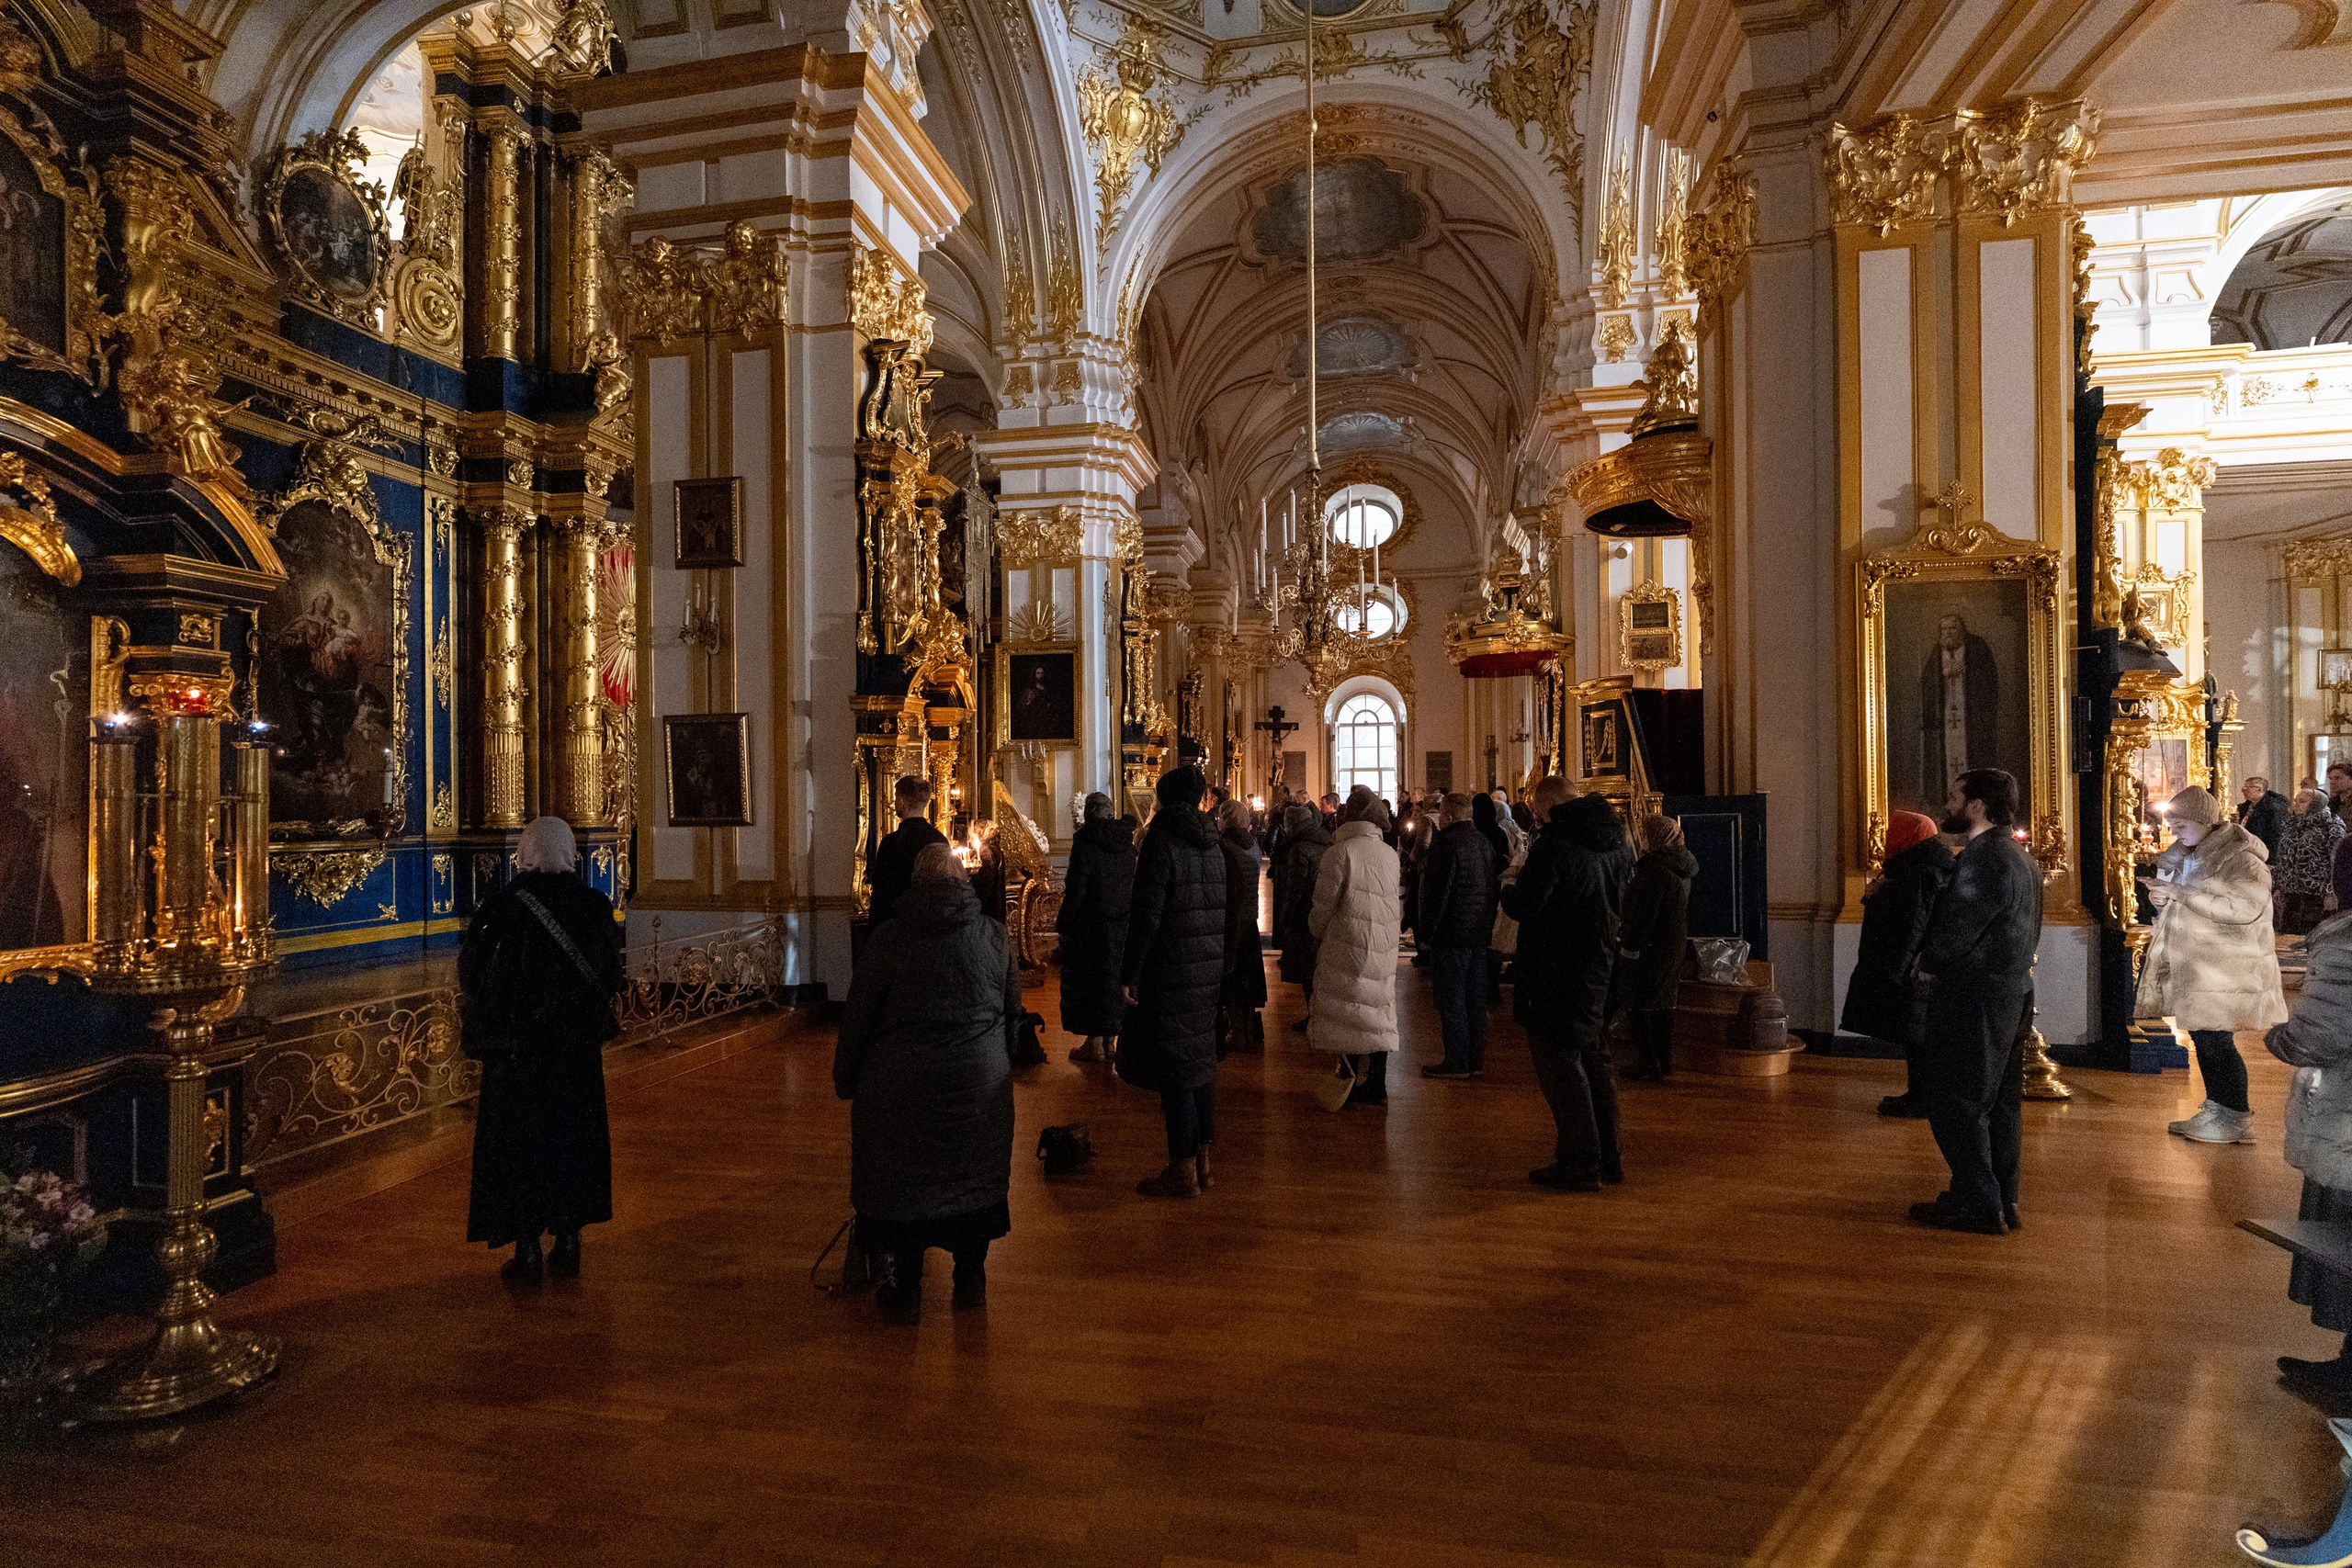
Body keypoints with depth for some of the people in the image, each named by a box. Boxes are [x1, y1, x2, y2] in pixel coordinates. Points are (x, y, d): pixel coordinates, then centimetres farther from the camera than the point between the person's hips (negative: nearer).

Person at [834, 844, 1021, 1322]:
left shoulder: (888, 937, -7)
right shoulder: (993, 934, -1)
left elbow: (857, 1015, -3)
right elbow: (1012, 1008, 8)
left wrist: (845, 1078, 9)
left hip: (899, 1084, -2)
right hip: (980, 1084, 2)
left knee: (898, 1180, 11)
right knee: (973, 1176, 17)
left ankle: (903, 1290, 18)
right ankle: (970, 1280, 27)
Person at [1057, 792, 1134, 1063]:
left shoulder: (1085, 840, -14)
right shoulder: (1126, 840, 5)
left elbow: (1076, 887, -16)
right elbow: (1135, 882, 9)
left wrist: (1063, 921, -9)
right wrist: (1126, 913, 16)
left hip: (1090, 924, -6)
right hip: (1122, 923, 6)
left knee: (1088, 979, 3)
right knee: (1113, 977, 14)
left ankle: (1095, 1044, 7)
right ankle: (1111, 1041, 20)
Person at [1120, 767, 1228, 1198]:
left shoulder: (1160, 839, -12)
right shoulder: (1211, 842, 9)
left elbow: (1146, 914, -17)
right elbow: (1220, 907, 11)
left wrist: (1130, 972, -12)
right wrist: (1218, 962, 17)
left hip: (1171, 969, -7)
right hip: (1210, 968, 7)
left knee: (1173, 1066, 0)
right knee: (1200, 1060, 15)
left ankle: (1183, 1171, 6)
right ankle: (1201, 1159, 23)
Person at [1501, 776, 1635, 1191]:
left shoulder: (1554, 845, -19)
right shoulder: (1617, 843, 8)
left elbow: (1522, 905, -20)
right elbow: (1623, 904, 19)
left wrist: (1508, 892, 1)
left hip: (1555, 971, -8)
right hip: (1599, 966, 8)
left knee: (1557, 1057, 0)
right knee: (1593, 1056, 17)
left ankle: (1579, 1164, 2)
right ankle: (1608, 1156, 24)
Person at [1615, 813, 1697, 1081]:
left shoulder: (1655, 868, -20)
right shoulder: (1681, 867, 10)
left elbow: (1643, 913, -22)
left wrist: (1629, 948, -18)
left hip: (1650, 948, -10)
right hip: (1674, 947, 10)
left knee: (1639, 1008, -1)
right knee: (1662, 1003, 17)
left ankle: (1647, 1066, 2)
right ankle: (1665, 1061, 25)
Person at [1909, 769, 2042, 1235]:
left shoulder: (1984, 860, -20)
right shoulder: (2020, 857, 14)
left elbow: (1956, 931, -22)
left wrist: (1927, 966, -3)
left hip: (1974, 1001, -10)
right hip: (2012, 995, 11)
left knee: (1956, 1104, -2)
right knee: (1999, 1101, 16)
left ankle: (1977, 1205, 3)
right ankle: (2003, 1201, 24)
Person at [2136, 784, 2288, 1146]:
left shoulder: (2240, 858, -15)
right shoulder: (2193, 856, 14)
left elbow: (2243, 906, -29)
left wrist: (2180, 893, -26)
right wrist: (2164, 901, 6)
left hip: (2222, 972, -9)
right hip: (2195, 967, 9)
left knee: (2216, 1041, -6)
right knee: (2203, 1038, 14)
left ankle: (2236, 1120, 5)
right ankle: (2216, 1109, 24)